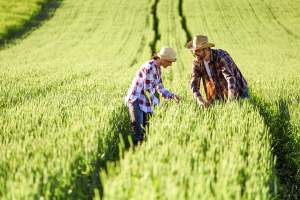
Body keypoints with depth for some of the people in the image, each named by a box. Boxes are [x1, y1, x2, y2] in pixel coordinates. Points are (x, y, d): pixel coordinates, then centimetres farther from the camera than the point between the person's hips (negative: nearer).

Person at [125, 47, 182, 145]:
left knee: (144, 130, 6)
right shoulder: (149, 68, -19)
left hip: (144, 102, 10)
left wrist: (173, 96, 0)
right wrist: (158, 103, -11)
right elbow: (147, 91, -19)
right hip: (135, 100, -10)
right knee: (138, 131, -17)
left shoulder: (158, 69, 10)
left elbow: (159, 88, 14)